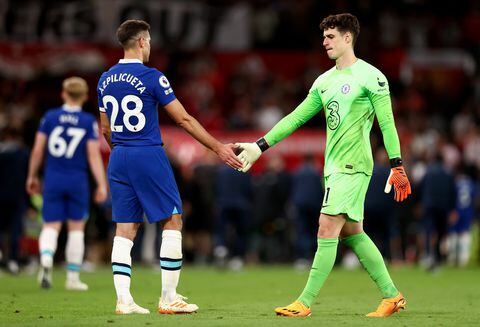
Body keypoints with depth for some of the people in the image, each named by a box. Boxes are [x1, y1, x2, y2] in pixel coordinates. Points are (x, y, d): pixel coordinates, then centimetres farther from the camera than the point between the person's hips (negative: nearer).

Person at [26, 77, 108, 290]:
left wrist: (32, 176, 12)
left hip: (53, 179, 1)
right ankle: (73, 277, 13)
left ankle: (46, 261, -26)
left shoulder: (50, 117, 1)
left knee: (51, 226, 3)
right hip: (77, 180, -1)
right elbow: (94, 156, -8)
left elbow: (38, 150, 1)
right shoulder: (89, 122, -3)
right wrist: (102, 185, -6)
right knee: (76, 228, 11)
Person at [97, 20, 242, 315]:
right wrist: (218, 148, -3)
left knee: (125, 229, 6)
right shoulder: (152, 77, -10)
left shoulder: (105, 80, 9)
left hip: (119, 158, 6)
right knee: (173, 221, 3)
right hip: (149, 156, -6)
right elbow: (184, 119, -9)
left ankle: (123, 300, 0)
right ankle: (169, 299, 2)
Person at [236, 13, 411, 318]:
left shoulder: (370, 76, -6)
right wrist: (260, 146, 13)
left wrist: (397, 166, -13)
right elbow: (297, 118, 18)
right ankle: (392, 296, 15)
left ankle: (305, 302, -10)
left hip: (353, 165, -8)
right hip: (334, 166, 8)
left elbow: (387, 123, -9)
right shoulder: (324, 81, 16)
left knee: (327, 230, -11)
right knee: (352, 233, 8)